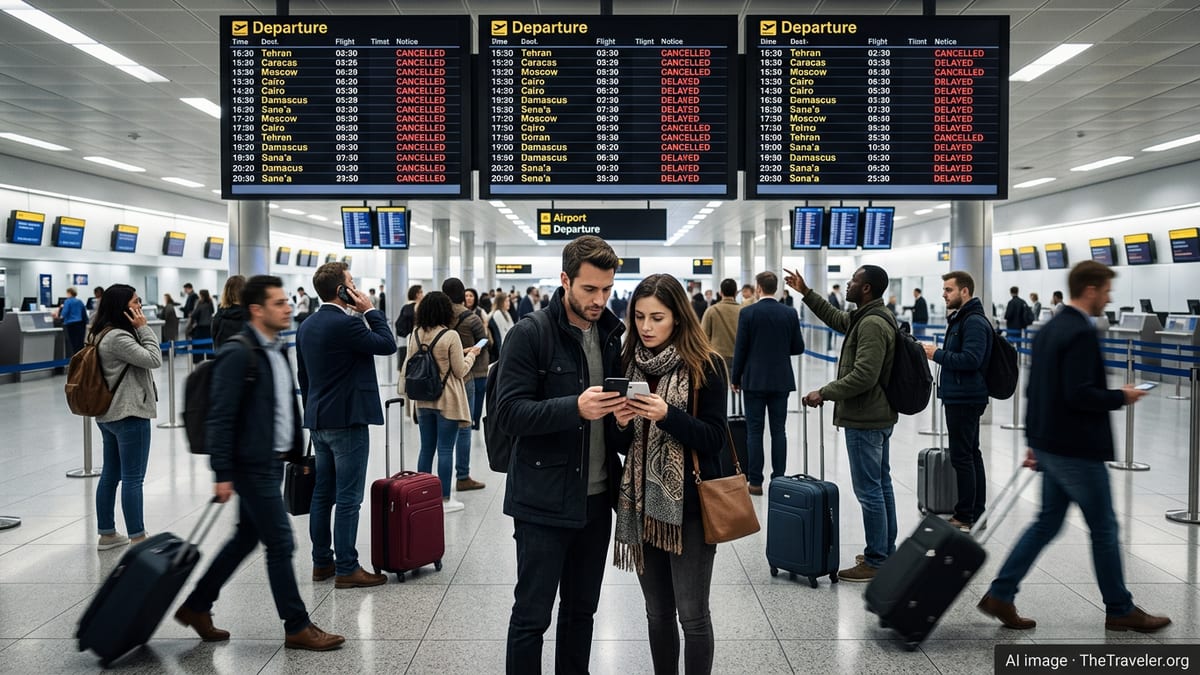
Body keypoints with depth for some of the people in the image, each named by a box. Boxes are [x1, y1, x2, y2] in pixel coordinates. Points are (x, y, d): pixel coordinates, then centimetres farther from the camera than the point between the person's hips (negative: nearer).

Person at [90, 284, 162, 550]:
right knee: (133, 478, -6)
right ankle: (137, 538, -1)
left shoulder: (103, 334, 13)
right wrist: (144, 328, -15)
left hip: (109, 414, 11)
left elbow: (142, 360, 17)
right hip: (129, 414, -11)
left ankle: (107, 534, 25)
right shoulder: (117, 337, -19)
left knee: (111, 474, 16)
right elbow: (153, 359, -20)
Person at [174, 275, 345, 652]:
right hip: (253, 465, -9)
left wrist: (297, 451, 16)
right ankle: (297, 627, 9)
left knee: (246, 537, 18)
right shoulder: (239, 355, -17)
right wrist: (222, 474, -19)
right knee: (280, 544, -3)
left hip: (272, 461, 9)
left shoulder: (277, 349, 11)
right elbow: (221, 418, -18)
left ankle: (196, 606, 33)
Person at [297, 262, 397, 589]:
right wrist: (370, 310, -6)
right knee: (348, 498, -3)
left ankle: (321, 562, 22)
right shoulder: (347, 323, -17)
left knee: (322, 494, 14)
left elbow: (303, 375, 17)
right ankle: (346, 569, 2)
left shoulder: (306, 326, 11)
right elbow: (387, 344, -12)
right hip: (347, 420, -9)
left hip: (318, 420, 9)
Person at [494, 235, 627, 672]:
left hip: (596, 497, 6)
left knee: (581, 611, 17)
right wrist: (575, 408, -29)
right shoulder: (530, 335, -11)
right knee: (531, 615, 4)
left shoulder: (611, 335, 7)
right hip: (543, 500, -6)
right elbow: (508, 412, -17)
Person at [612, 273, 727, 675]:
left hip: (688, 505, -4)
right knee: (657, 611, 15)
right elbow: (625, 445, 10)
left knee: (691, 614, 3)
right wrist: (622, 423, -12)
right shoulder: (629, 363, 6)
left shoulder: (705, 365, -8)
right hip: (642, 502, 5)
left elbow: (714, 439, -11)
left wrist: (667, 415, -24)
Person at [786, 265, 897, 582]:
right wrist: (806, 293, 25)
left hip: (865, 419, -11)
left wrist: (824, 393, -20)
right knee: (881, 485, 17)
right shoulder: (866, 317, 12)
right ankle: (887, 551, 28)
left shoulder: (872, 324, -21)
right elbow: (836, 319, 29)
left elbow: (864, 375, -27)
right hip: (878, 416, 11)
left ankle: (875, 562, 3)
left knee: (869, 490, -4)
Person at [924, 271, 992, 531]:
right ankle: (977, 512, 24)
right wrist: (937, 353, 10)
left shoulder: (974, 322, -16)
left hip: (965, 399, -11)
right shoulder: (960, 318, 17)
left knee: (962, 457, -6)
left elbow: (971, 359, -25)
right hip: (960, 396, 11)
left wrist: (937, 354, -17)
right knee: (971, 454, 15)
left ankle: (966, 517, 0)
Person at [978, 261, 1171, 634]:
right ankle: (1120, 610, 23)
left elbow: (1036, 389, 15)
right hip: (1077, 449, -9)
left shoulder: (1048, 329, 11)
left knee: (1047, 522, 14)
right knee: (1104, 528, 7)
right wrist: (1121, 396, -9)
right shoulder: (1082, 333, -19)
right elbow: (1079, 394, -26)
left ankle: (1000, 595, 12)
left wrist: (1035, 440, 20)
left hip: (1050, 445, 9)